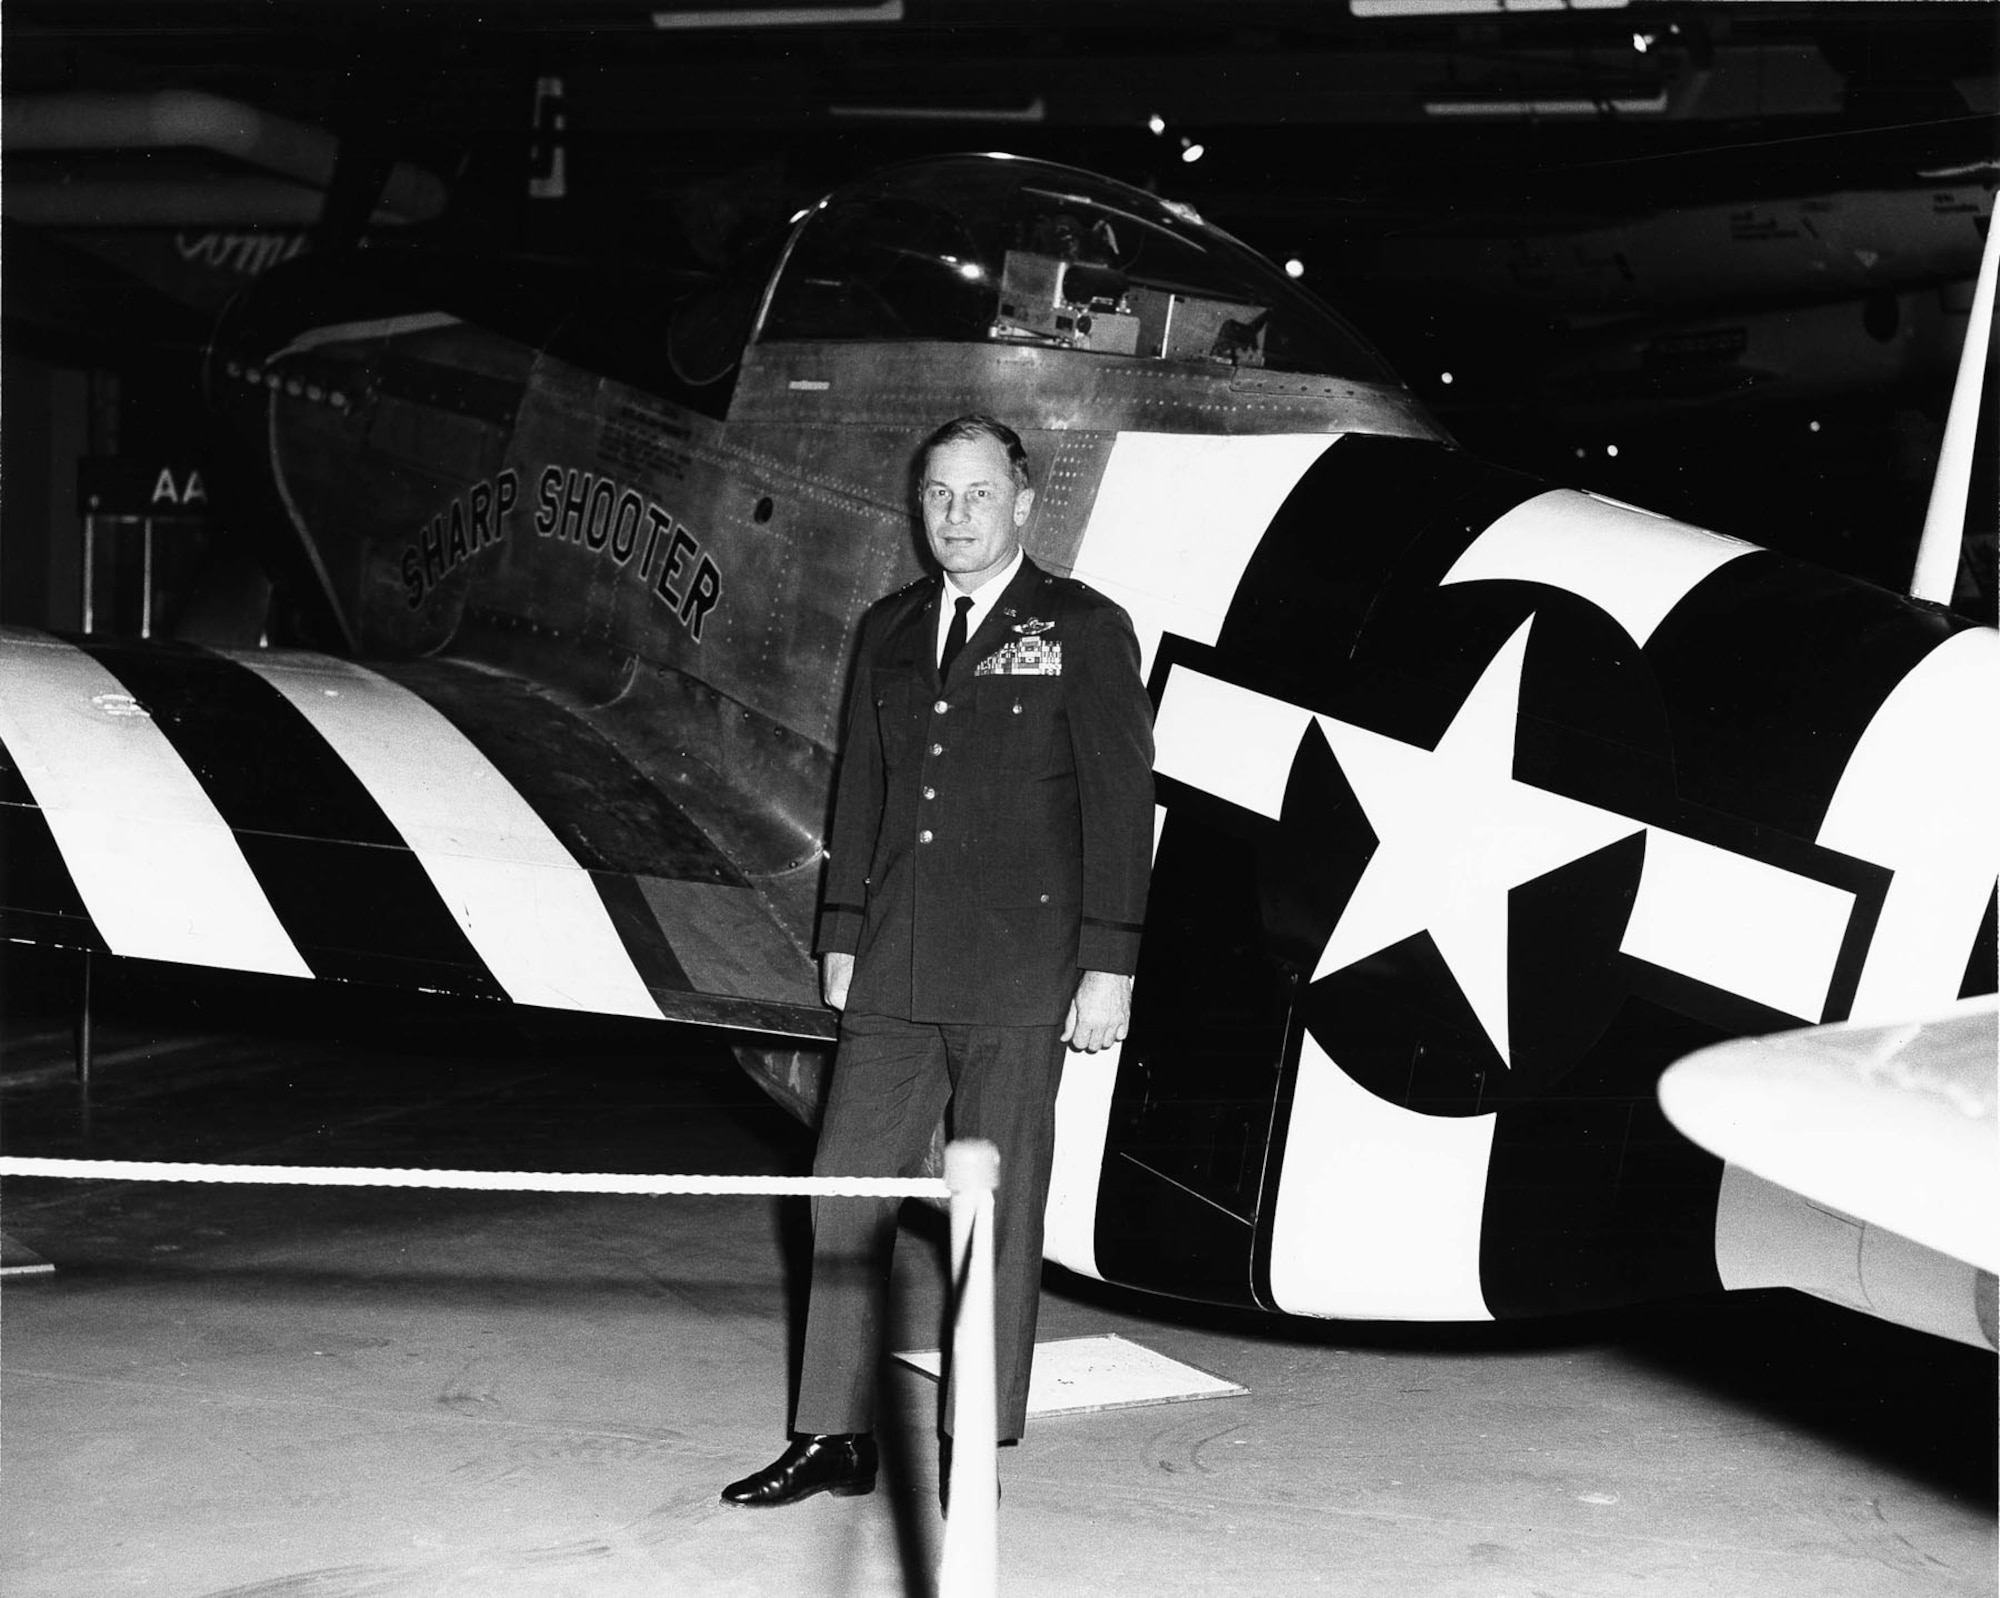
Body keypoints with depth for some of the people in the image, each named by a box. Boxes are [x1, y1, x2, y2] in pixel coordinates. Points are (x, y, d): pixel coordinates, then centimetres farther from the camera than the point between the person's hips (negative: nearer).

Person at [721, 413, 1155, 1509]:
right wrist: (840, 935, 14)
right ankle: (835, 1438, 12)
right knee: (848, 1189, 3)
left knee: (998, 1211, 2)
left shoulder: (1084, 630, 0)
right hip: (893, 973, 5)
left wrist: (1108, 964, -8)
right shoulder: (889, 632, 15)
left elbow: (1121, 804, -3)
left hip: (1017, 976, -4)